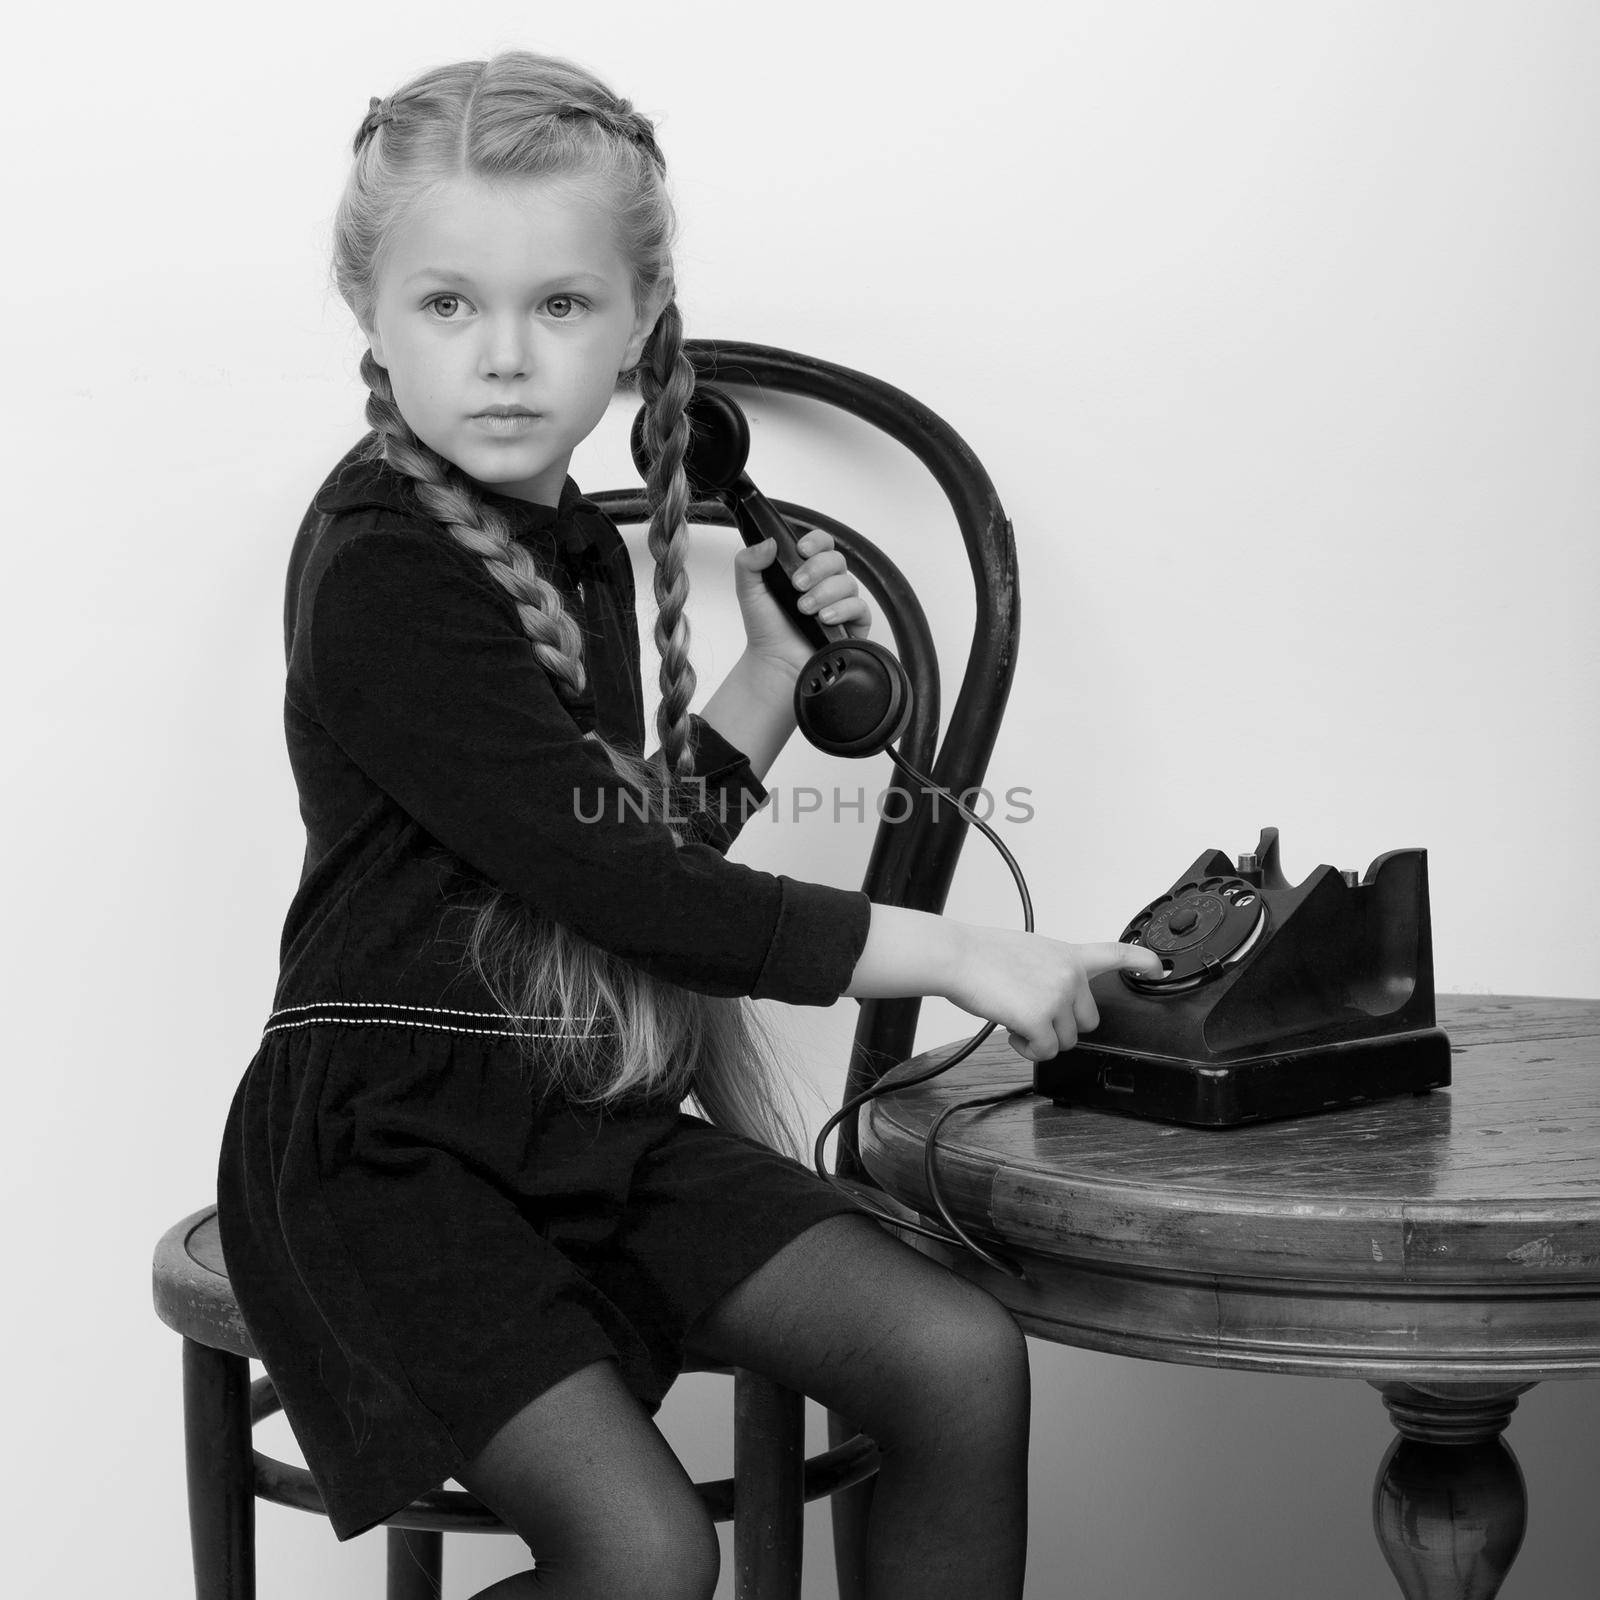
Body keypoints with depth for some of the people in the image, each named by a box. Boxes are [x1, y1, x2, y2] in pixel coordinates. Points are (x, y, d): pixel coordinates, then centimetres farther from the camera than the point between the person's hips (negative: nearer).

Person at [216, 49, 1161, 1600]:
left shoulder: (581, 547, 12)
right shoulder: (381, 570, -15)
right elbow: (607, 882, -20)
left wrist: (775, 670, 8)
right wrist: (956, 952, -16)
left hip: (597, 1111, 8)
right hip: (389, 1136, -7)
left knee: (963, 1358, -7)